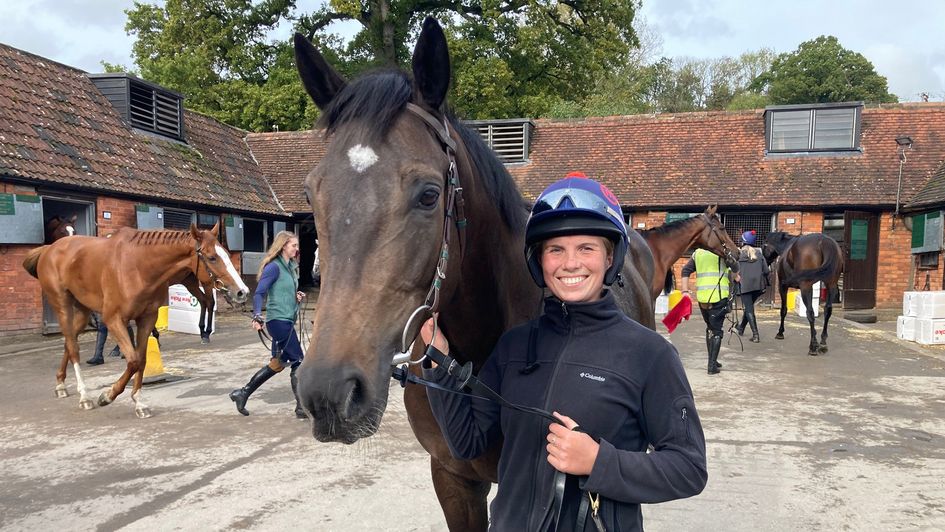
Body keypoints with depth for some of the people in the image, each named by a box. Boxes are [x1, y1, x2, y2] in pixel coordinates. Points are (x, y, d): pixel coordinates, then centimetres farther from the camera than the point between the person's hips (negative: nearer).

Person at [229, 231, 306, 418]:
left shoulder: (290, 267, 14)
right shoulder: (274, 267, -12)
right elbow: (259, 294, -19)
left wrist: (297, 296, 6)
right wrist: (257, 316, -32)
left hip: (286, 321, 9)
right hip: (279, 321, -9)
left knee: (278, 363, 16)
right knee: (298, 362, -5)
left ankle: (243, 393, 25)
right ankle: (302, 408, 2)